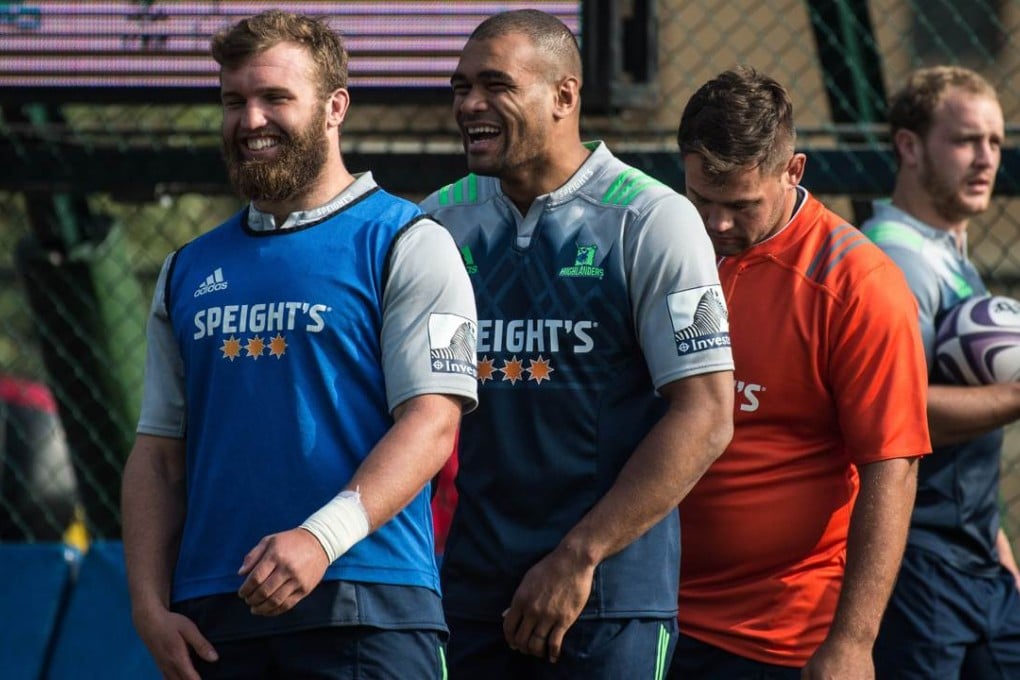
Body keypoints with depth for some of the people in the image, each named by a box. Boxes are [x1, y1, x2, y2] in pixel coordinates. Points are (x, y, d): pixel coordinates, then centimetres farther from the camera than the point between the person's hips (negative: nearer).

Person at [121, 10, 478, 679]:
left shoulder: (407, 244, 2)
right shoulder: (188, 272, 18)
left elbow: (430, 422, -9)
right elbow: (159, 453, 17)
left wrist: (323, 538, -22)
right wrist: (150, 604, 3)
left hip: (364, 608, -5)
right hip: (211, 617, 5)